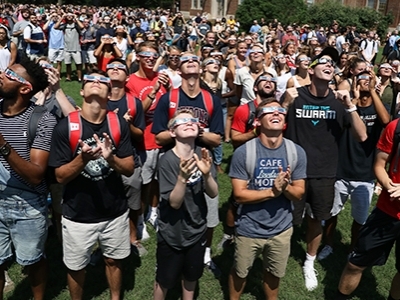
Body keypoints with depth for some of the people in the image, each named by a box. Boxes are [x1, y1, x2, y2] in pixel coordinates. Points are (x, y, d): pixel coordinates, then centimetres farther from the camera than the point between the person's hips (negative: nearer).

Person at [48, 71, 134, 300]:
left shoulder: (119, 124, -7)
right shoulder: (65, 126, -13)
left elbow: (130, 169, -6)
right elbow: (60, 176, -11)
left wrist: (111, 158, -26)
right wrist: (82, 158, -29)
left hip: (115, 212, 2)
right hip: (78, 215, -1)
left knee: (114, 260, 20)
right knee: (76, 266, 17)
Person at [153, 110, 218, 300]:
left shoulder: (202, 155, -9)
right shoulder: (168, 160, -22)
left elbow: (213, 193, -10)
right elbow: (174, 202, -23)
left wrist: (207, 174, -29)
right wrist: (183, 177, -40)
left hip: (197, 230, 4)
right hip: (172, 233, -4)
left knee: (191, 276, 23)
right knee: (165, 280, 15)